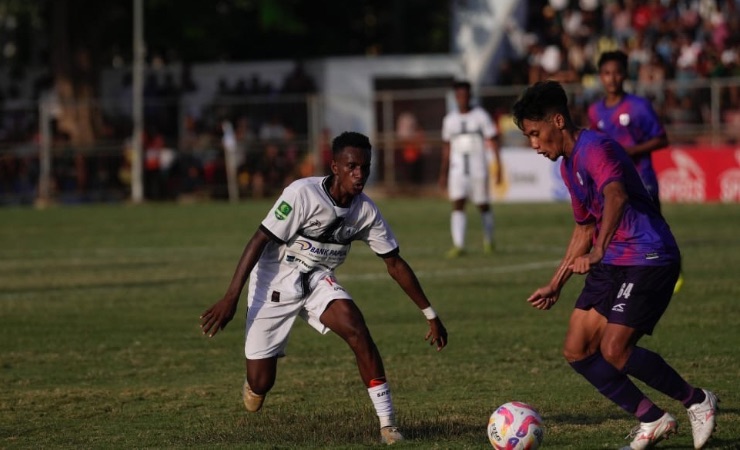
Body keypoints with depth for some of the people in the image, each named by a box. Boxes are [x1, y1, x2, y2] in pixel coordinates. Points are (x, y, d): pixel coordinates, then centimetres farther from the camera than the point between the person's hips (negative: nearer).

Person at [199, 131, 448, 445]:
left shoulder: (366, 211, -8)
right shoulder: (303, 193, -24)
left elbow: (395, 264, 2)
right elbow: (259, 241, -21)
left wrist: (430, 315, 3)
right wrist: (230, 298, -25)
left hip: (318, 282, 4)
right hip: (275, 281, -4)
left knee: (357, 330, -26)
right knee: (260, 384, -4)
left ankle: (387, 424, -21)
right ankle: (255, 384, 37)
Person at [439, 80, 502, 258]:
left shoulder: (480, 115, -3)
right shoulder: (450, 119, 8)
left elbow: (493, 141, -3)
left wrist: (498, 167, -9)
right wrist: (443, 173, 15)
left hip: (478, 168, -2)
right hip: (458, 169, 2)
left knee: (483, 205, 8)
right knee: (457, 205, -12)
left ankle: (488, 240, 30)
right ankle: (458, 245, -17)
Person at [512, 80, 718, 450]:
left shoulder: (596, 149, -18)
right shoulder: (568, 165, 14)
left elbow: (616, 197, -38)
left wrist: (598, 252, -51)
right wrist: (555, 285, 28)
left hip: (648, 260, -10)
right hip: (611, 264, 10)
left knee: (614, 351, -18)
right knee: (576, 351, 2)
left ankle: (697, 401, 2)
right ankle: (652, 420, 10)